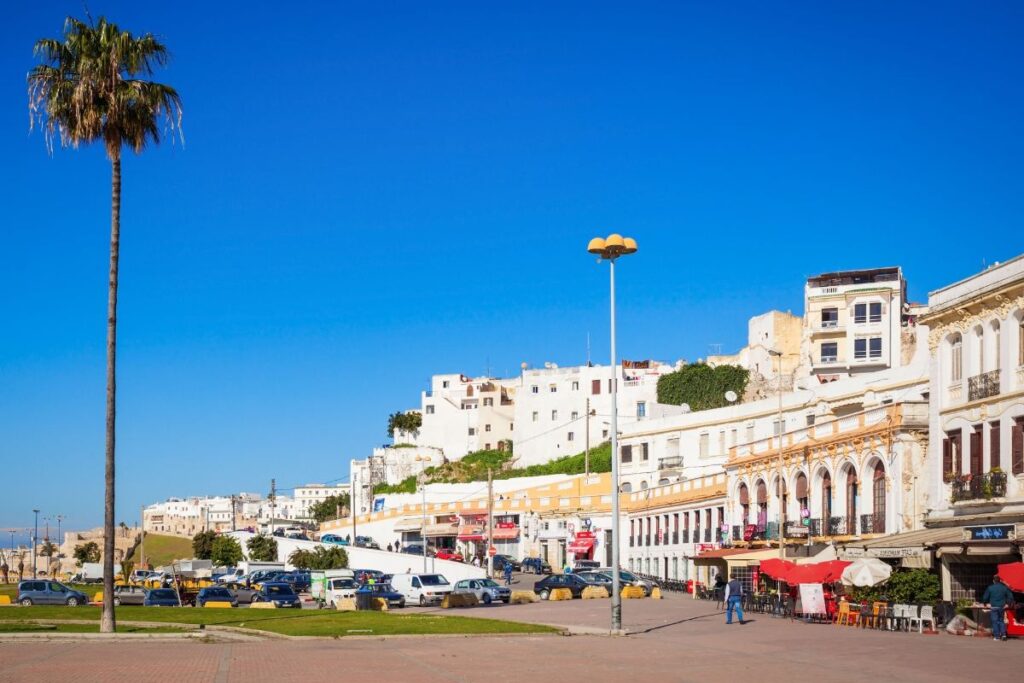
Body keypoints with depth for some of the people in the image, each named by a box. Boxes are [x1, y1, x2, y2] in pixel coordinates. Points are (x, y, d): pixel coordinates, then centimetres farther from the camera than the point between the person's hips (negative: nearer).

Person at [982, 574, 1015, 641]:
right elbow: (1010, 596, 3)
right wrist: (1007, 604, 11)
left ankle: (997, 636, 0)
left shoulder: (990, 588, -6)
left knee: (995, 621, 2)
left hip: (993, 607, -3)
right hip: (1002, 607, 3)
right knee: (1001, 620, 15)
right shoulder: (1004, 588, 1)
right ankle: (1003, 634, 1)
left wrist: (987, 603, 13)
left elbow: (985, 597, -3)